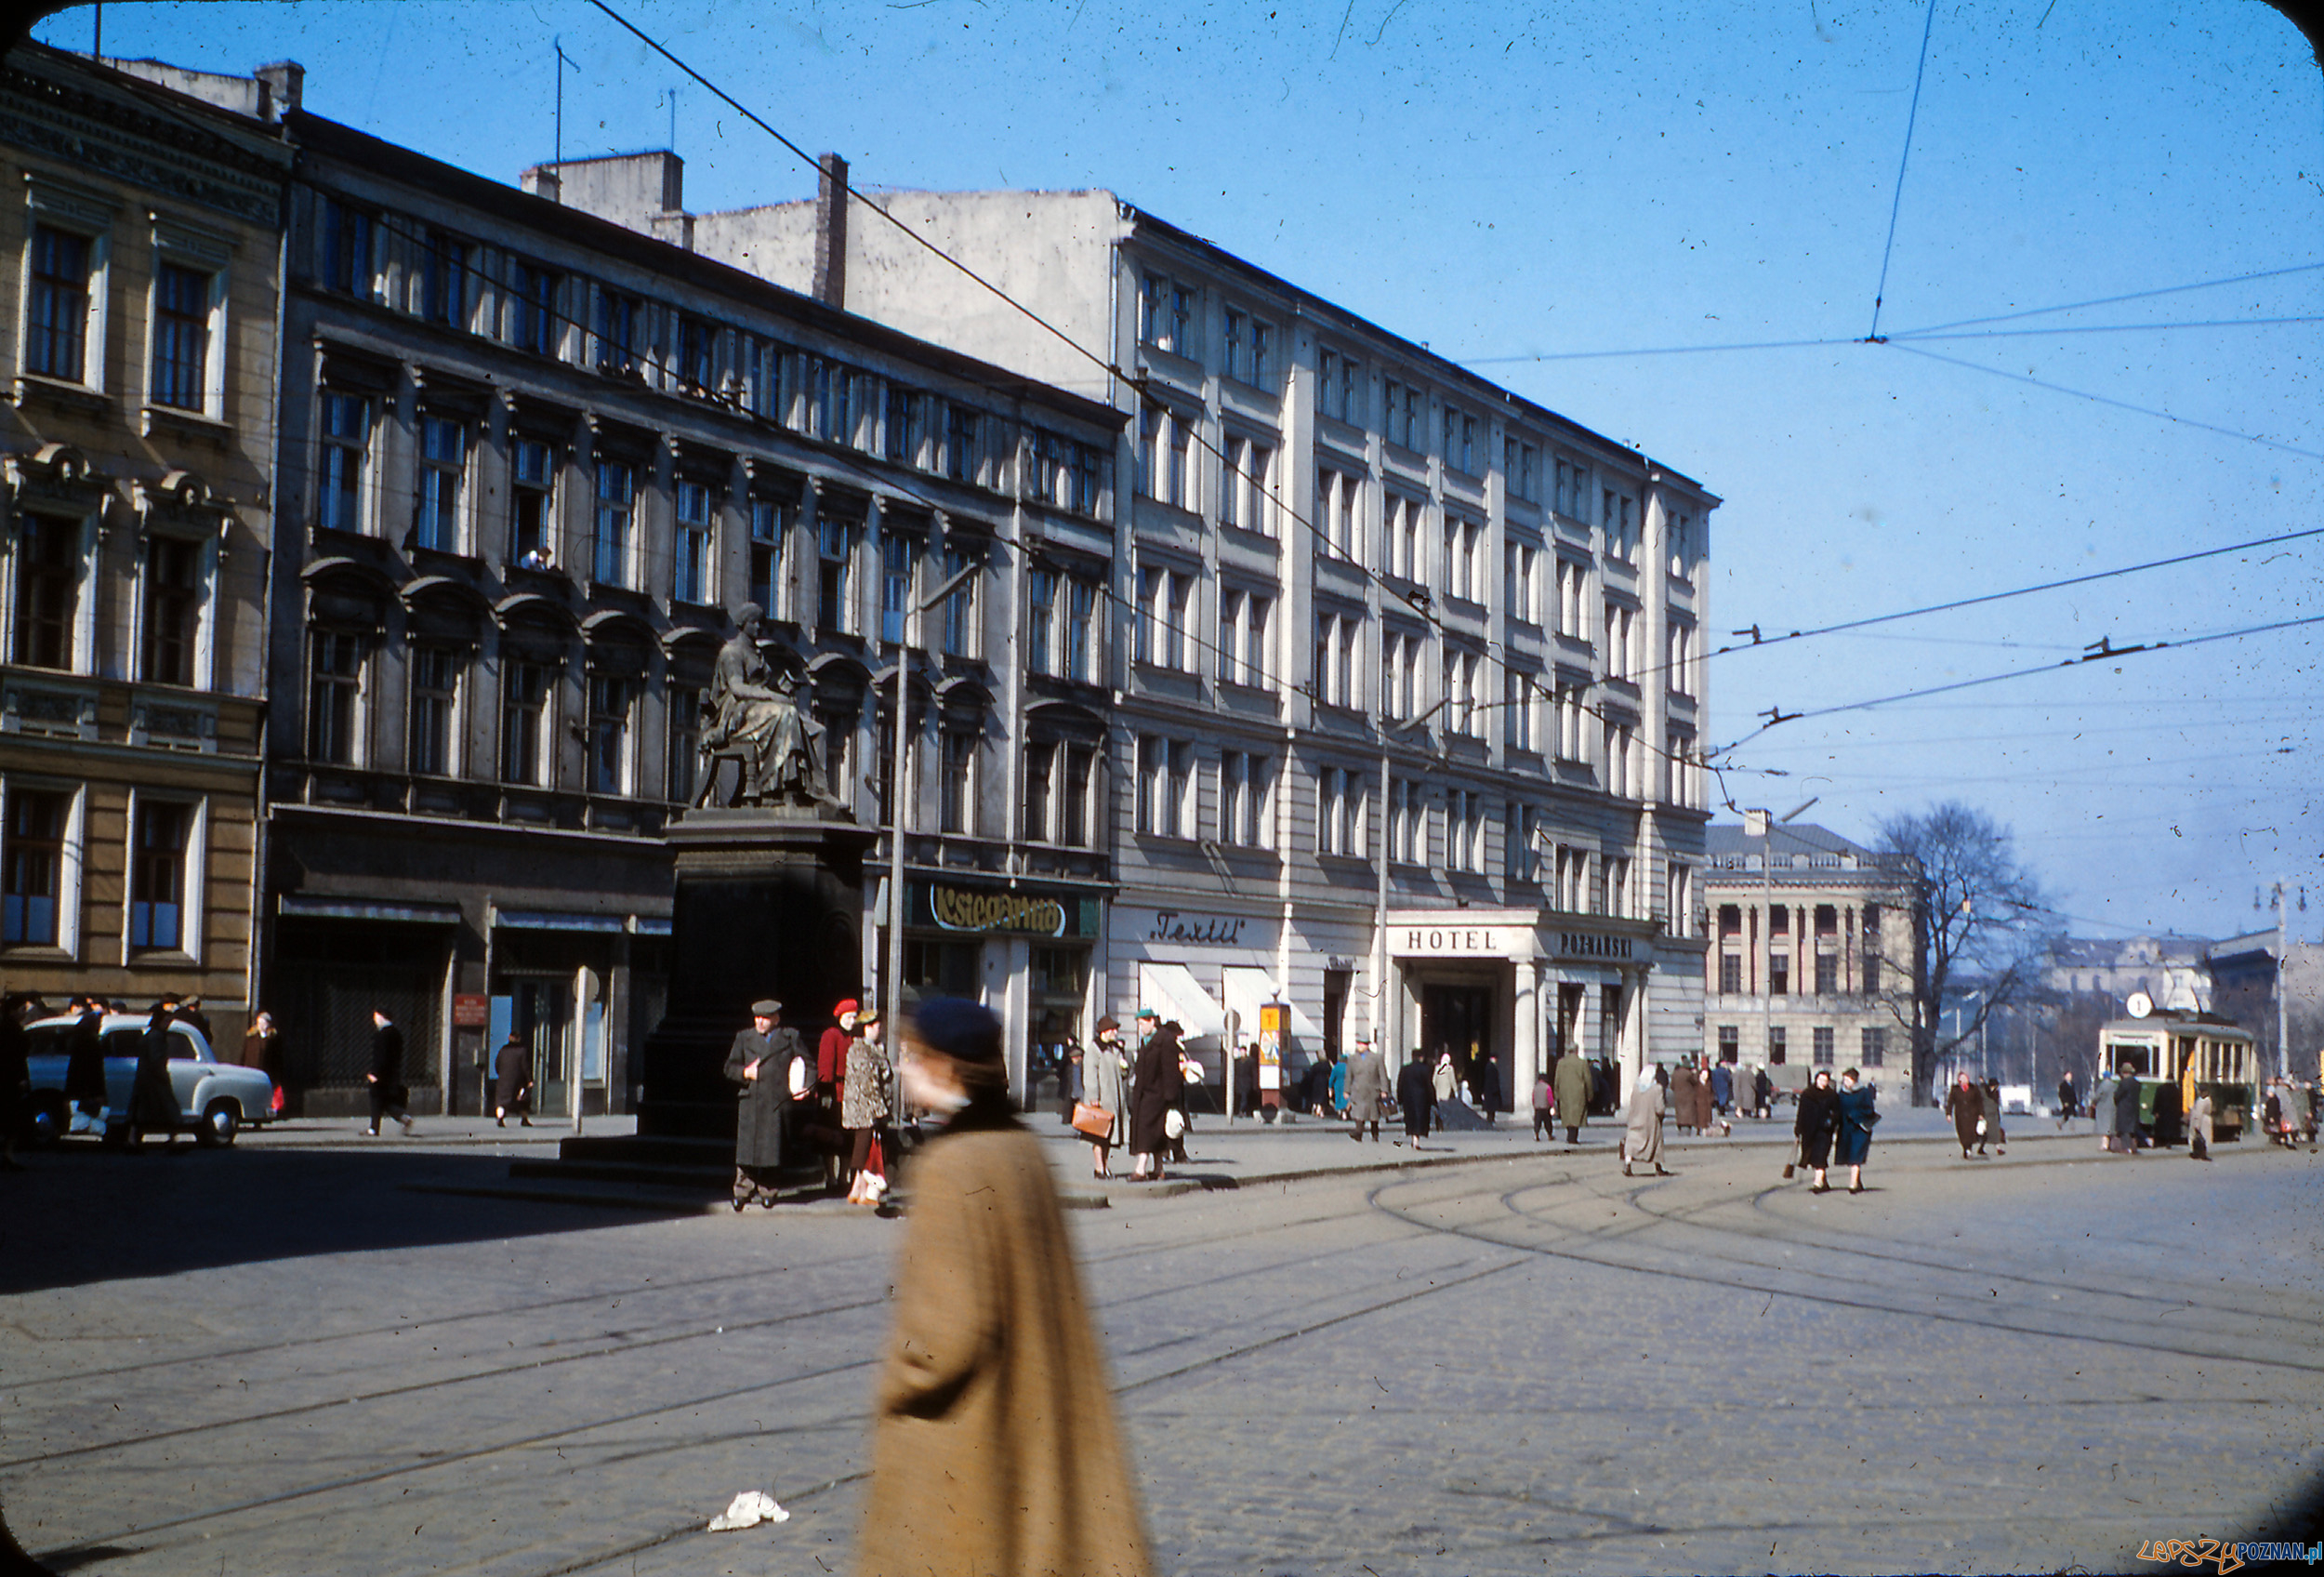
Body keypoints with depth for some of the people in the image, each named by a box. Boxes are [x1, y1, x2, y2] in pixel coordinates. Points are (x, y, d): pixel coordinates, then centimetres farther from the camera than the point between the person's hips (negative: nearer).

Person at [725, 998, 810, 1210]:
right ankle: (743, 1191, 3)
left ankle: (767, 1191, 12)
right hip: (751, 1102, 1)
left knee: (774, 1149, 1)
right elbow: (730, 1067, 14)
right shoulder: (743, 1038, 13)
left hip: (779, 1102, -1)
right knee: (747, 1147, -5)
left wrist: (808, 1089, -1)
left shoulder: (790, 1038, 10)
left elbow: (809, 1065, 13)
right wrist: (745, 1073, -6)